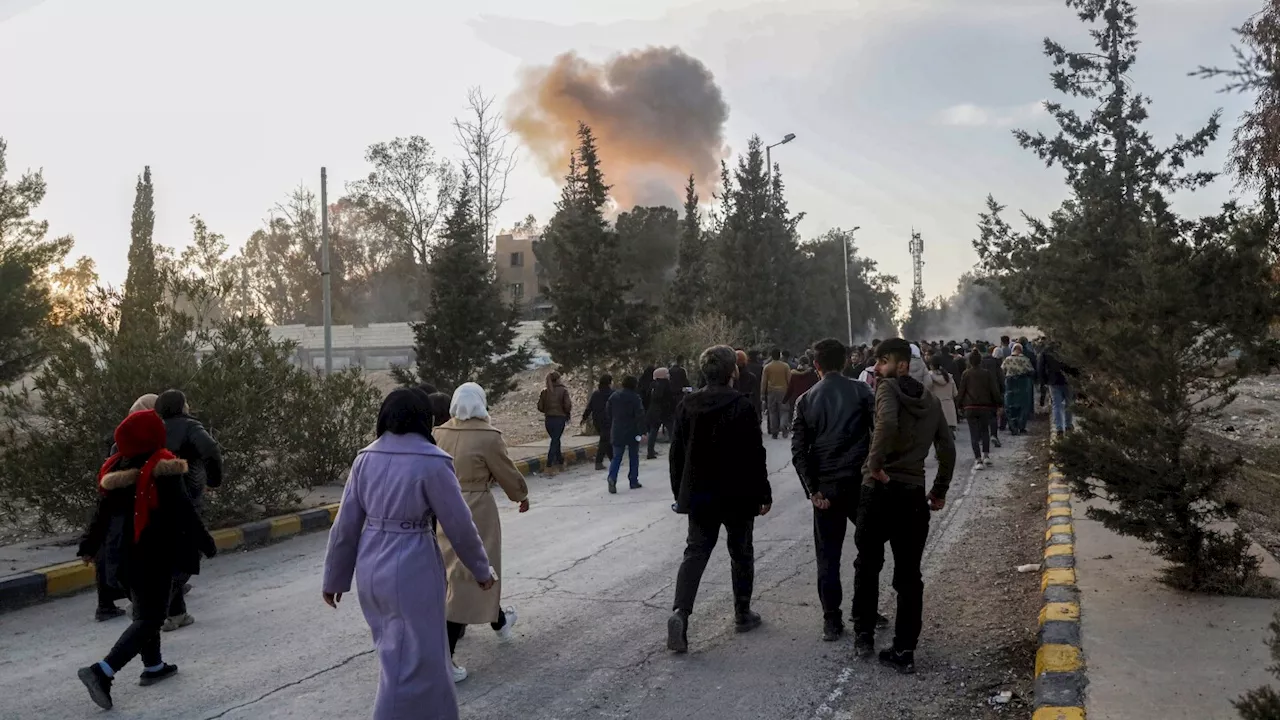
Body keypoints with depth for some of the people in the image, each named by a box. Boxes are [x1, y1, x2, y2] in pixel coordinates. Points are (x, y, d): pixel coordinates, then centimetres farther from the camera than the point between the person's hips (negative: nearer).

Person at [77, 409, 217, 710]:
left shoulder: (114, 468, 2)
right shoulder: (163, 470, -18)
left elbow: (102, 513, 9)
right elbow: (184, 514, -15)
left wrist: (89, 546, 21)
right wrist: (206, 543, -5)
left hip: (124, 553, 7)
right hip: (155, 555, -7)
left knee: (144, 609, 23)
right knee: (150, 617, -1)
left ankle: (153, 666, 35)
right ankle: (102, 671, -14)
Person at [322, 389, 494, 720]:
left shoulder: (366, 458, 1)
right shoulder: (432, 461, -14)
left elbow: (346, 524, 5)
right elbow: (459, 524, -8)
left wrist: (334, 577, 14)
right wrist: (481, 569, 6)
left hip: (371, 566, 7)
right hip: (411, 569, -7)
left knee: (399, 653, 23)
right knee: (412, 661, 7)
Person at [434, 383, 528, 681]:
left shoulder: (439, 434, 1)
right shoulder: (488, 436, -15)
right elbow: (508, 474, -5)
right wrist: (522, 496, 12)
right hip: (474, 512, -7)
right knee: (467, 579, 1)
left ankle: (499, 621, 46)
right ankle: (443, 658, 5)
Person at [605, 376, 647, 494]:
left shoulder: (614, 396, 5)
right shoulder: (635, 397, -11)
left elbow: (608, 412, 11)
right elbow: (640, 415, -17)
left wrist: (610, 430, 18)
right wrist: (642, 431, -15)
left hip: (617, 432, 3)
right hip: (632, 432, -3)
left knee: (616, 457, 5)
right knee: (634, 456, 12)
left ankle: (612, 477, -18)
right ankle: (634, 481, 14)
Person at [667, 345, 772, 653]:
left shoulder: (687, 405, 0)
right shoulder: (742, 406, -12)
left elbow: (677, 454, 5)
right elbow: (755, 455, -11)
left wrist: (679, 493, 14)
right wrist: (763, 494, -2)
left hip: (698, 495, 3)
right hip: (738, 496, -3)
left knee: (695, 553, 5)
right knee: (741, 554, 14)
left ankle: (680, 612, -13)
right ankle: (742, 614, 24)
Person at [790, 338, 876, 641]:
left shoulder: (806, 401, 4)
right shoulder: (862, 391, -1)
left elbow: (799, 452, -3)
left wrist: (813, 490, -3)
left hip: (826, 488, 1)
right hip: (860, 481, -1)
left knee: (828, 557, 8)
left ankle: (832, 622, 10)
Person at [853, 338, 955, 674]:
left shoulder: (887, 388, -8)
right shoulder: (931, 401, 11)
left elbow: (887, 422, -30)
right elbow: (947, 450, 12)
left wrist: (875, 463, -22)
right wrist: (940, 490, 20)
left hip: (880, 491, -4)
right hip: (914, 495, 4)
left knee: (868, 565, 14)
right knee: (909, 575, 9)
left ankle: (864, 636, 21)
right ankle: (904, 651, 10)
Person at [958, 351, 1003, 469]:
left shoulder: (966, 374, -3)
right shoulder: (988, 373, -1)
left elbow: (961, 392, 0)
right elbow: (995, 391, -2)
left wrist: (961, 405, 11)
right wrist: (1000, 403, 8)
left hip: (970, 408, -1)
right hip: (986, 407, 1)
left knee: (974, 434, 2)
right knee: (985, 430, 20)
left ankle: (978, 459, -6)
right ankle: (986, 455, 12)